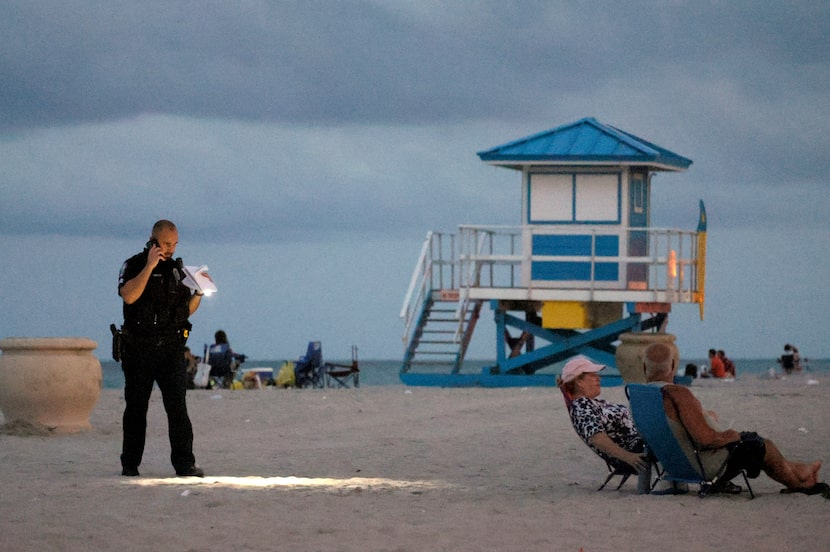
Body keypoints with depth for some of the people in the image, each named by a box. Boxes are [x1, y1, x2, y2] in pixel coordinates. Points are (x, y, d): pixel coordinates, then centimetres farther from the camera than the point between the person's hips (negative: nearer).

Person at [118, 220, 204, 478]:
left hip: (171, 349, 2)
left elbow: (187, 309, 18)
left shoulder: (176, 269, 13)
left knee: (177, 406, -9)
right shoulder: (134, 266, -2)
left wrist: (199, 292, -1)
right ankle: (130, 464, 17)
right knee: (136, 408, 6)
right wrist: (150, 266, -20)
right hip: (139, 349, -2)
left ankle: (185, 463, -14)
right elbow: (129, 296, -21)